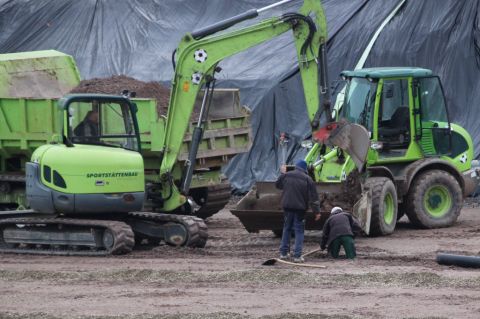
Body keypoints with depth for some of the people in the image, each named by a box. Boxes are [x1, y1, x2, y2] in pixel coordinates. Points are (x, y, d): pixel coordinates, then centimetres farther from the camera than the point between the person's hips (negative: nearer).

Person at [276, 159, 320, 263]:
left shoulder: (286, 176, 2)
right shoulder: (307, 179, -6)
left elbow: (277, 185, 22)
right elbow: (313, 197, -7)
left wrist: (282, 173, 36)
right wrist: (317, 211, -2)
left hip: (287, 207, 3)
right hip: (300, 208, -3)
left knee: (286, 228, 17)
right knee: (299, 231, 1)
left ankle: (284, 253, 18)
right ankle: (297, 255, -5)